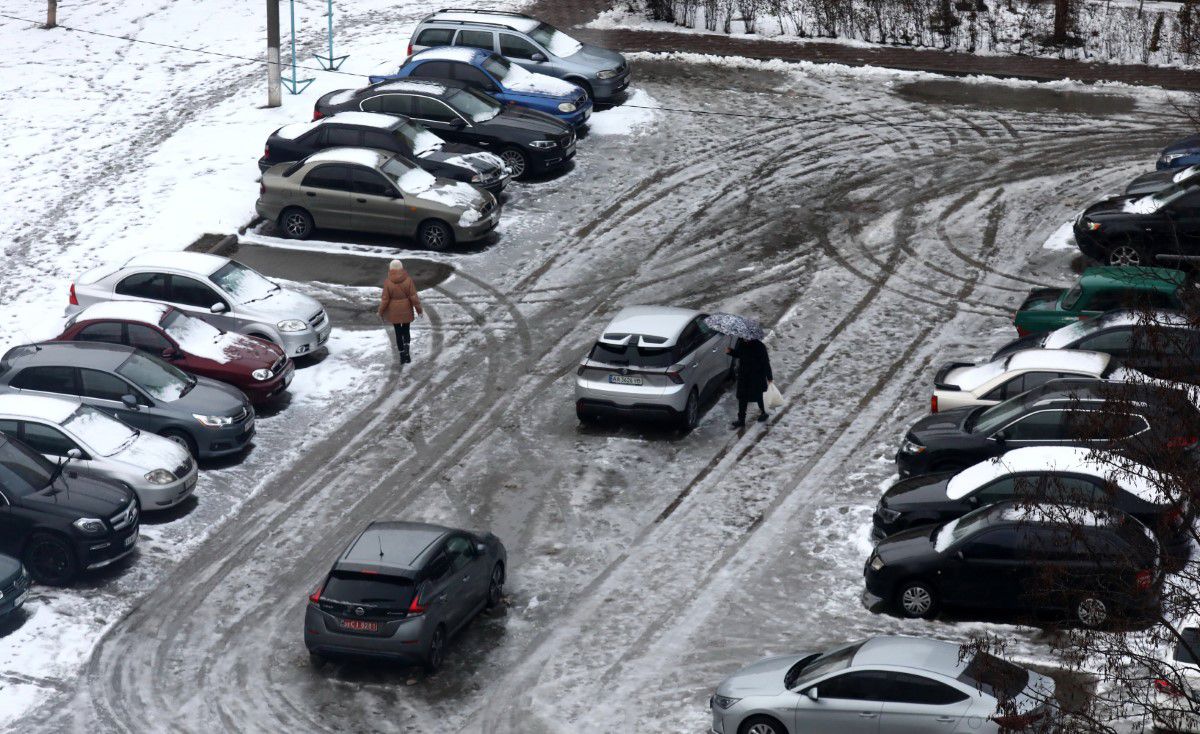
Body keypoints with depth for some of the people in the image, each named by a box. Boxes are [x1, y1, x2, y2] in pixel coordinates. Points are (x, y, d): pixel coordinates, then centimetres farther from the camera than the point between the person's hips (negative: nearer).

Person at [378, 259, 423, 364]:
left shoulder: (388, 282, -14)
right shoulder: (408, 280, -12)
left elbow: (385, 299, -10)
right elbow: (414, 297, -9)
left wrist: (381, 312, 3)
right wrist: (419, 309, 3)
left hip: (394, 312, -1)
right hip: (406, 311, 1)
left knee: (398, 332, 10)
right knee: (405, 331, 18)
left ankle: (402, 356, 11)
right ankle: (406, 350, -2)